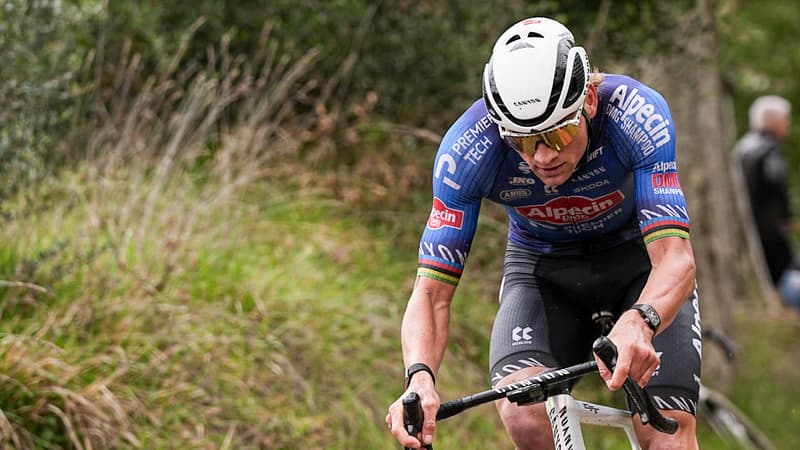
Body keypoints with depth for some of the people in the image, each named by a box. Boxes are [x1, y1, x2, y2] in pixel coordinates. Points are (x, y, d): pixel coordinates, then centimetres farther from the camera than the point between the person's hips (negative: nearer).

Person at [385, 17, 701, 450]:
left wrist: (639, 323, -61)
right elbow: (432, 290, -28)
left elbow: (675, 256, -39)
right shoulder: (469, 148, -29)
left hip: (637, 256, -1)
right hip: (543, 266, 1)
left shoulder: (636, 113, -33)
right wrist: (419, 376, -48)